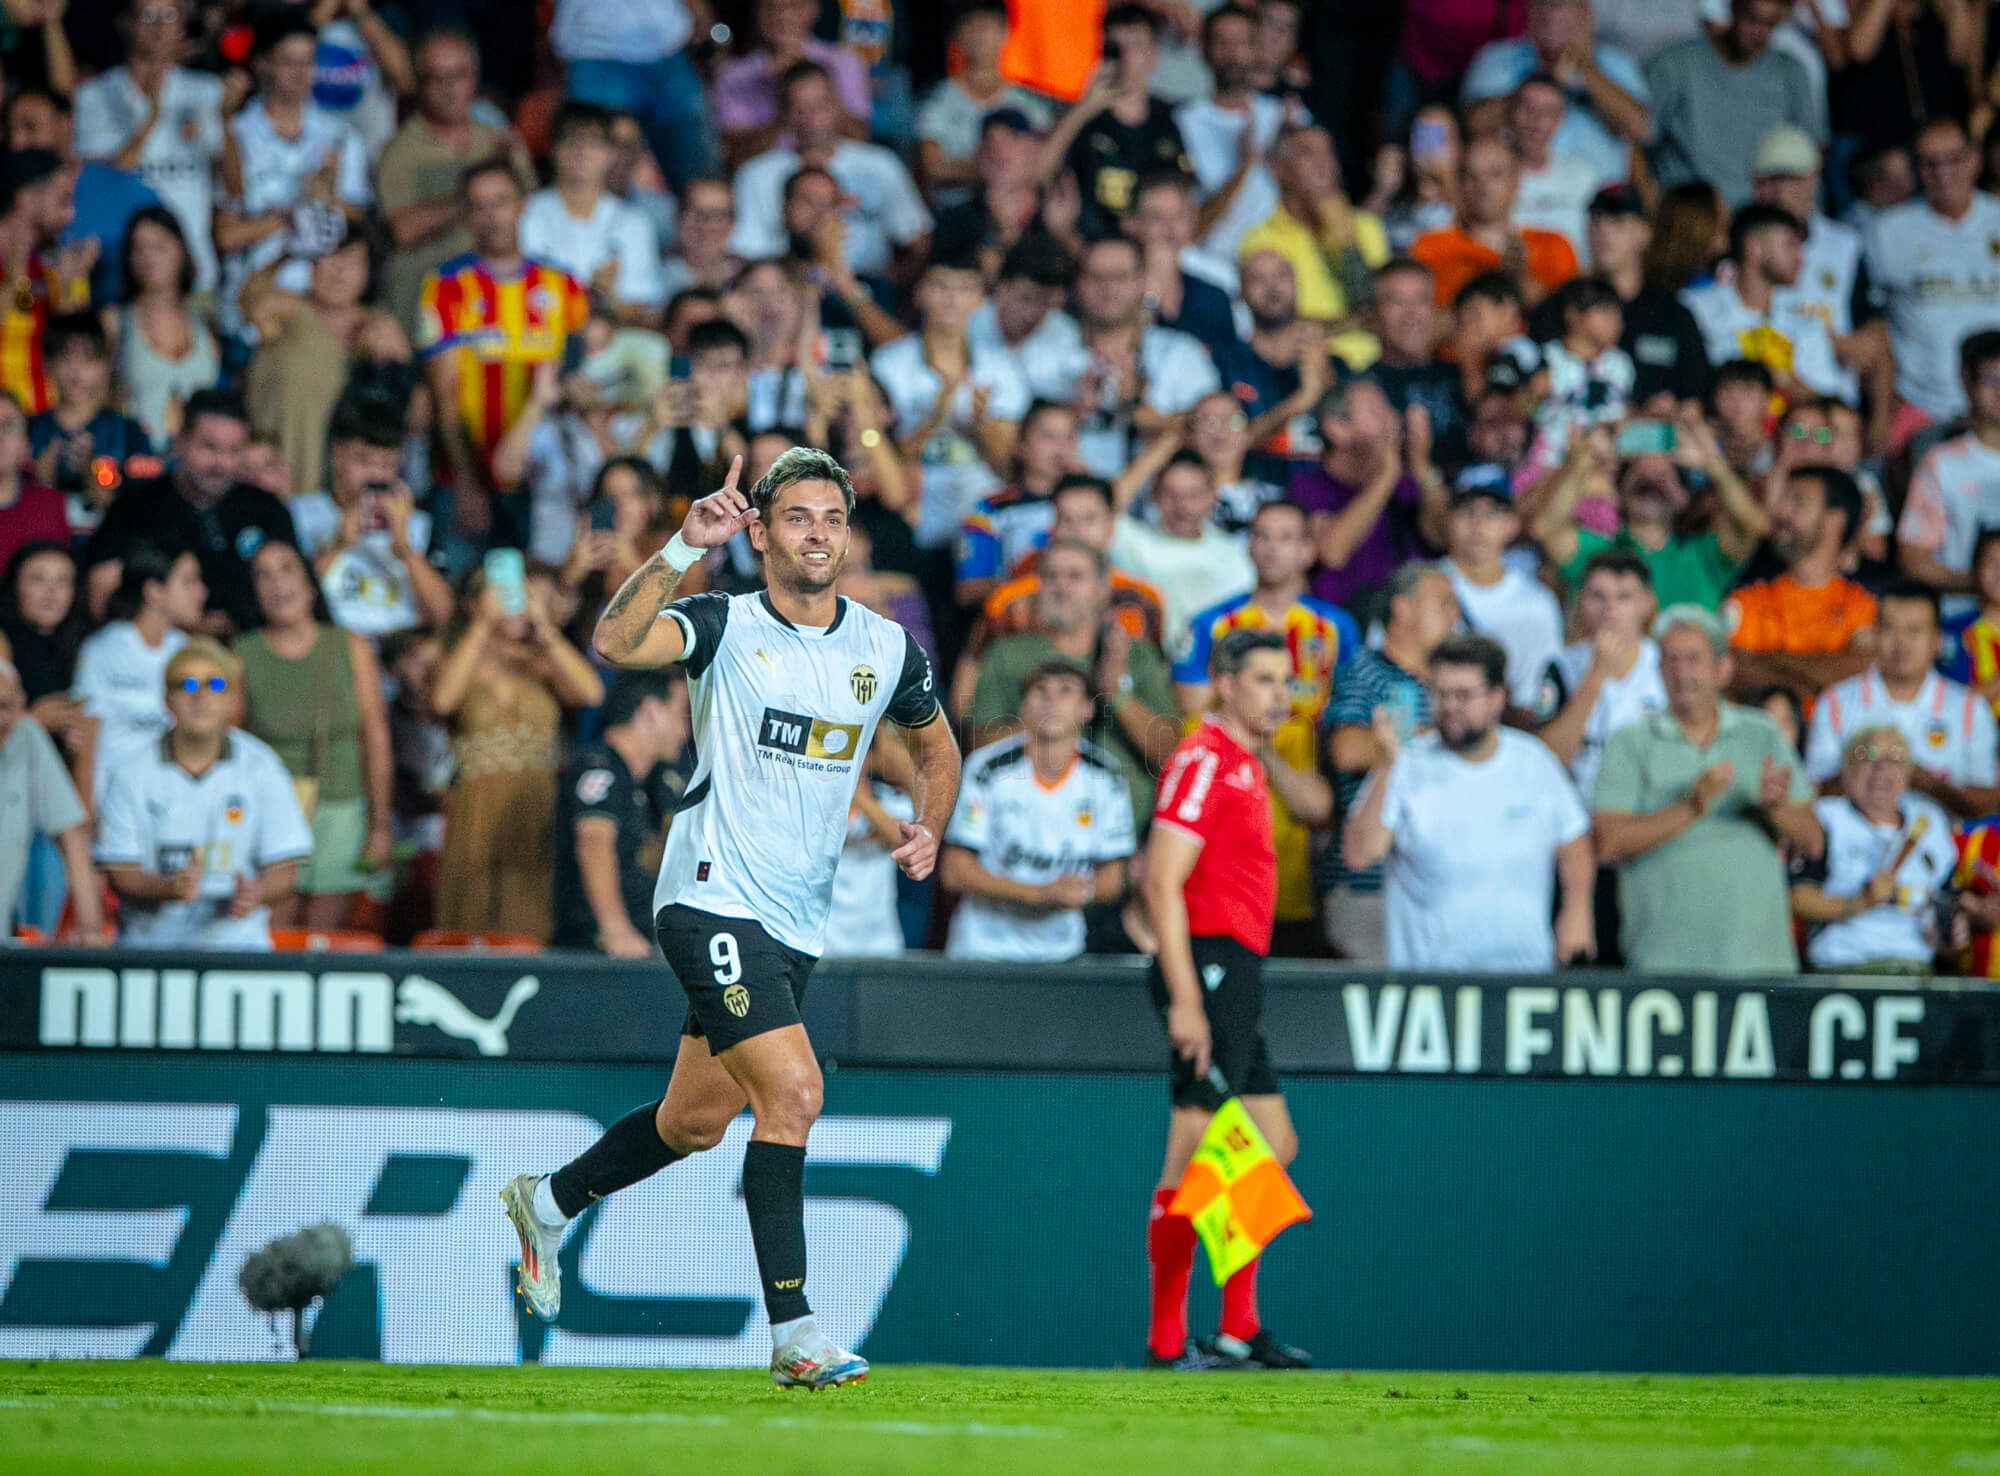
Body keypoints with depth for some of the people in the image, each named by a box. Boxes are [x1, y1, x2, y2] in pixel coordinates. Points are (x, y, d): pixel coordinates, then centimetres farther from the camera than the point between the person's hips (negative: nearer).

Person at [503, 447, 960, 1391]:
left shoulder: (888, 649, 6)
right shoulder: (725, 627, -8)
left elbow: (935, 743, 26)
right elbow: (615, 642, -28)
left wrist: (927, 828, 8)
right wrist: (686, 545, -37)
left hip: (797, 923, 7)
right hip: (714, 899, -7)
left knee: (696, 1123, 16)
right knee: (792, 1091, -21)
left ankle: (546, 1204, 43)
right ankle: (794, 1336, -19)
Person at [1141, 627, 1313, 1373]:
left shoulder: (1245, 768, 19)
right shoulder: (1203, 760, -11)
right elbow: (1162, 883, -18)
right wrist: (1185, 999, -23)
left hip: (1236, 974, 11)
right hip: (1209, 967, -11)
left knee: (1273, 1145, 14)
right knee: (1197, 1156, -11)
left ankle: (1240, 1329, 17)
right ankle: (1167, 1339, -8)